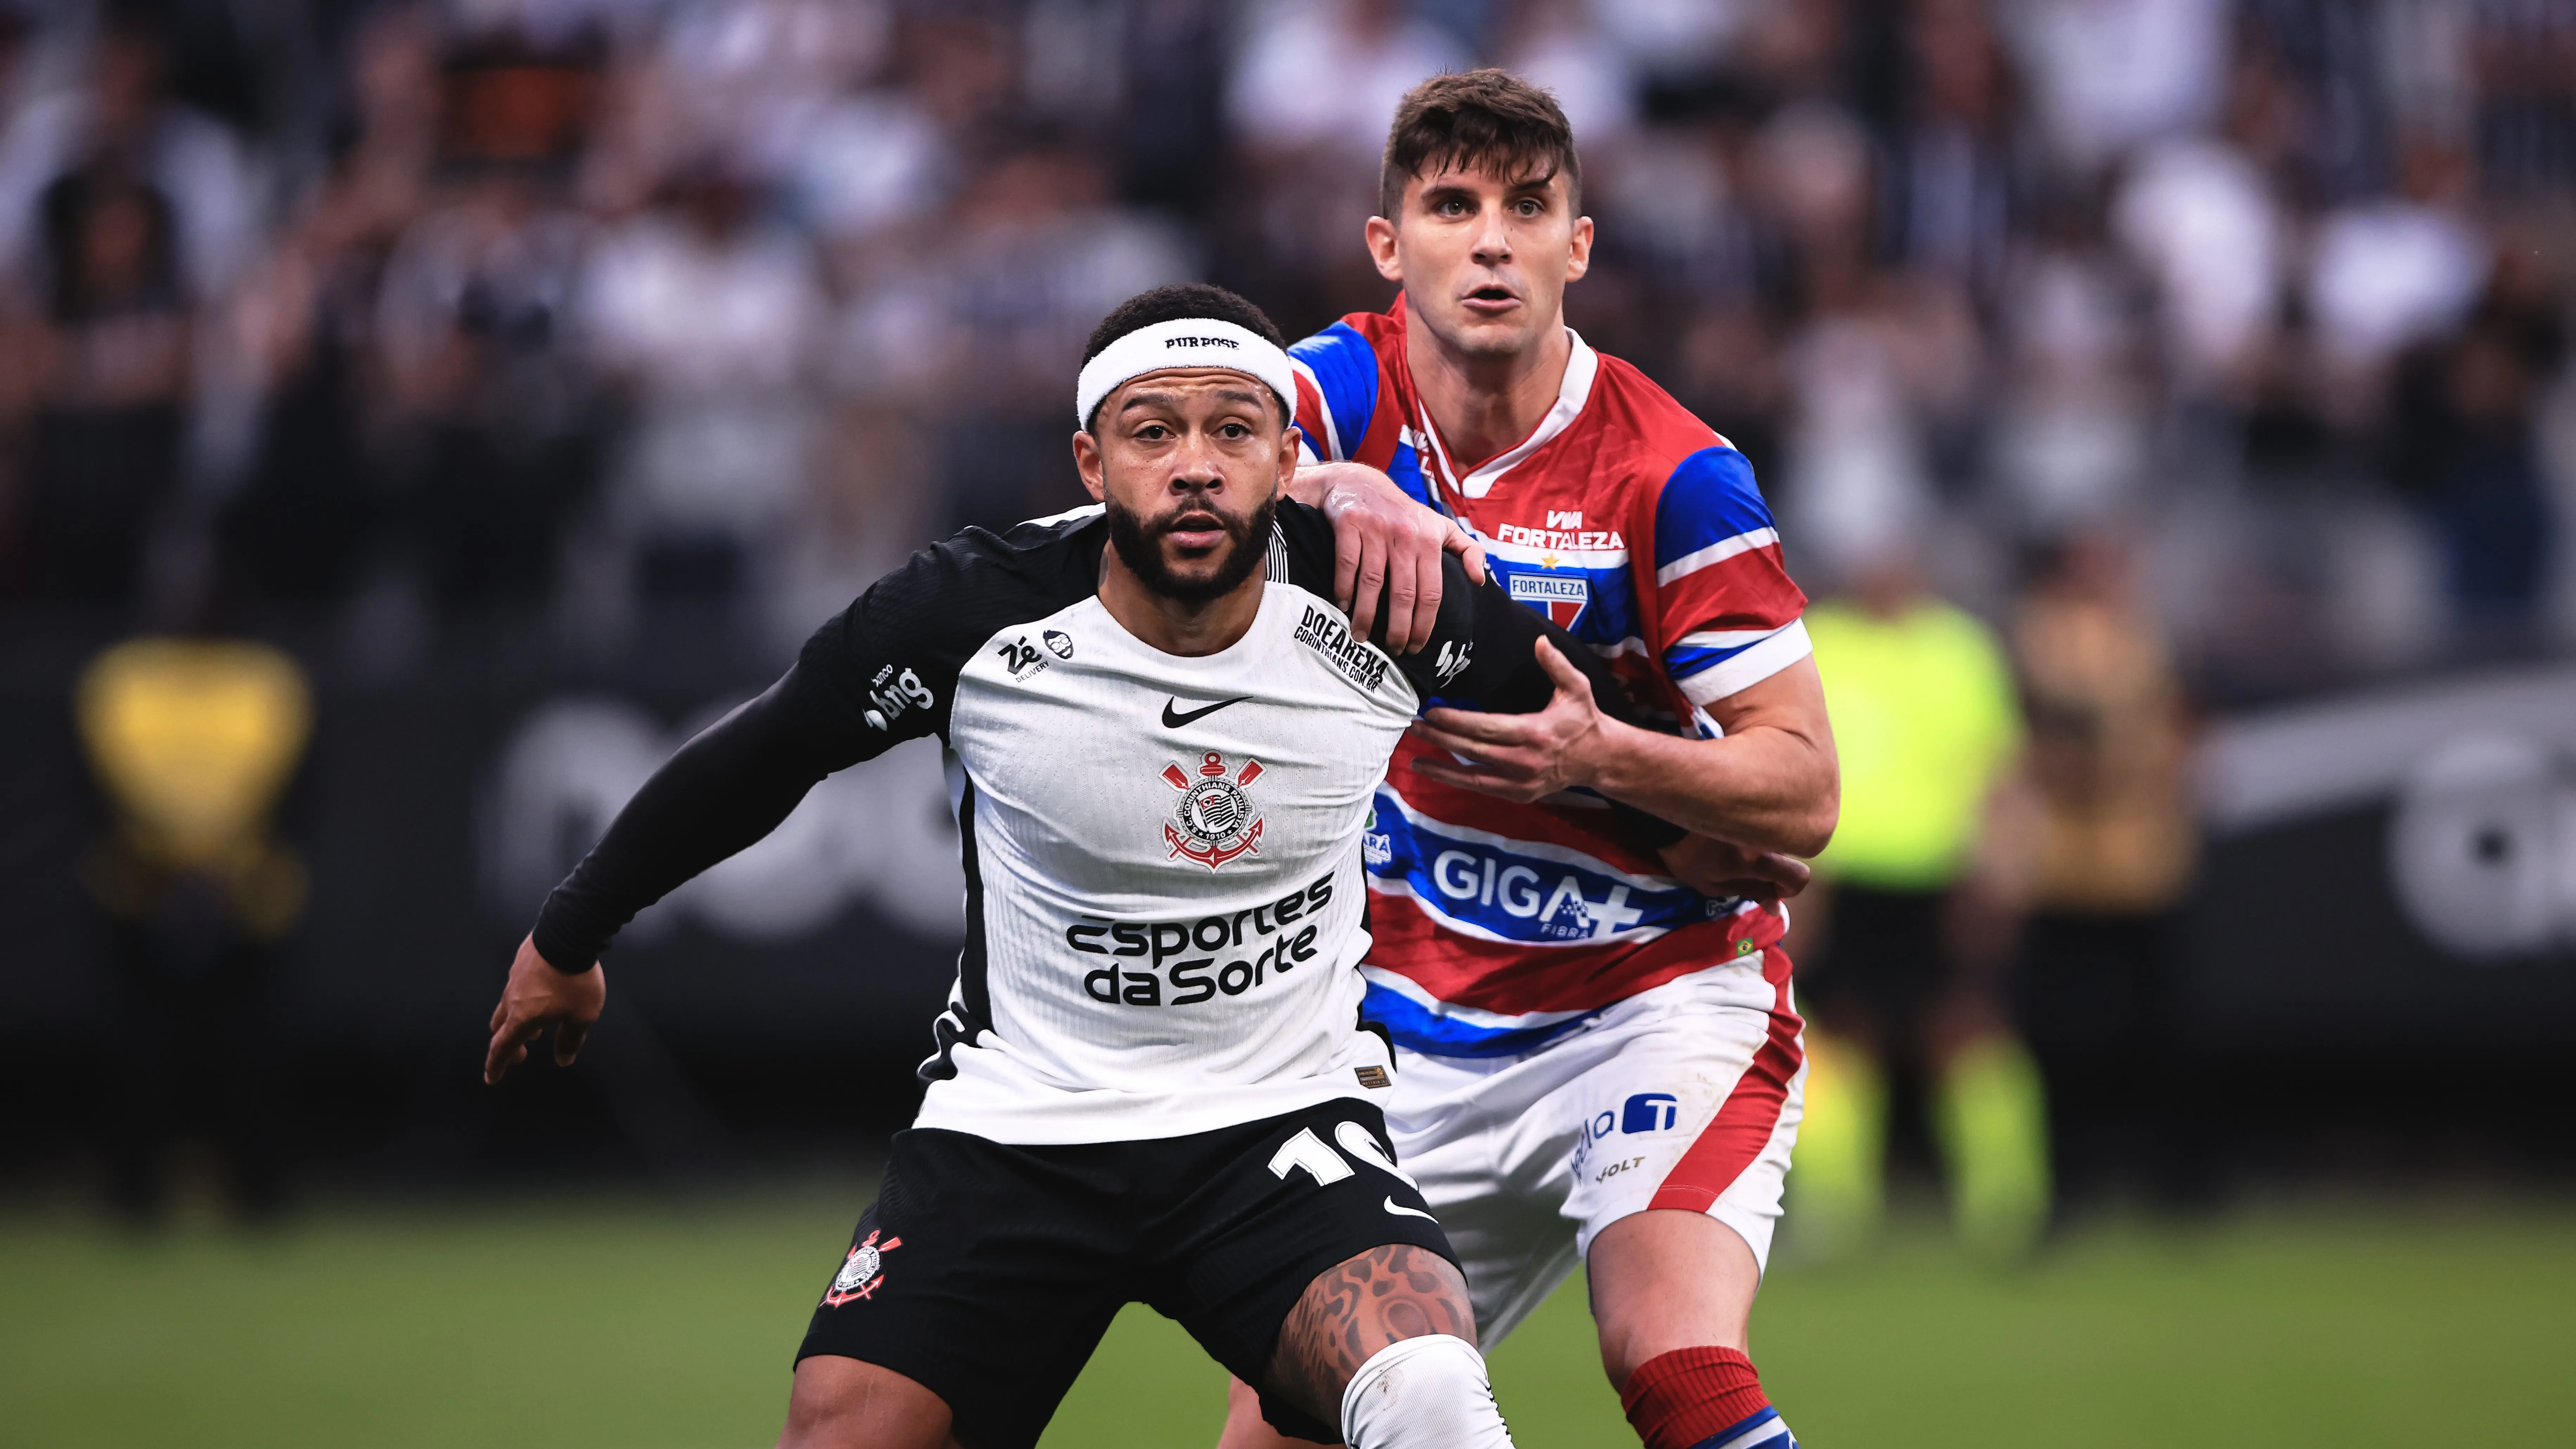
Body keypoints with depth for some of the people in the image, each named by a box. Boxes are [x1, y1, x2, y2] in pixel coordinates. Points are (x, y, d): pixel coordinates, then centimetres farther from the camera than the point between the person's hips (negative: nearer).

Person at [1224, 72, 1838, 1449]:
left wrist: (1599, 762, -29)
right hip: (1416, 1024, 4)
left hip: (1660, 999, -4)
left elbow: (1802, 793, -12)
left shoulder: (1670, 475, -14)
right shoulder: (1355, 391, -3)